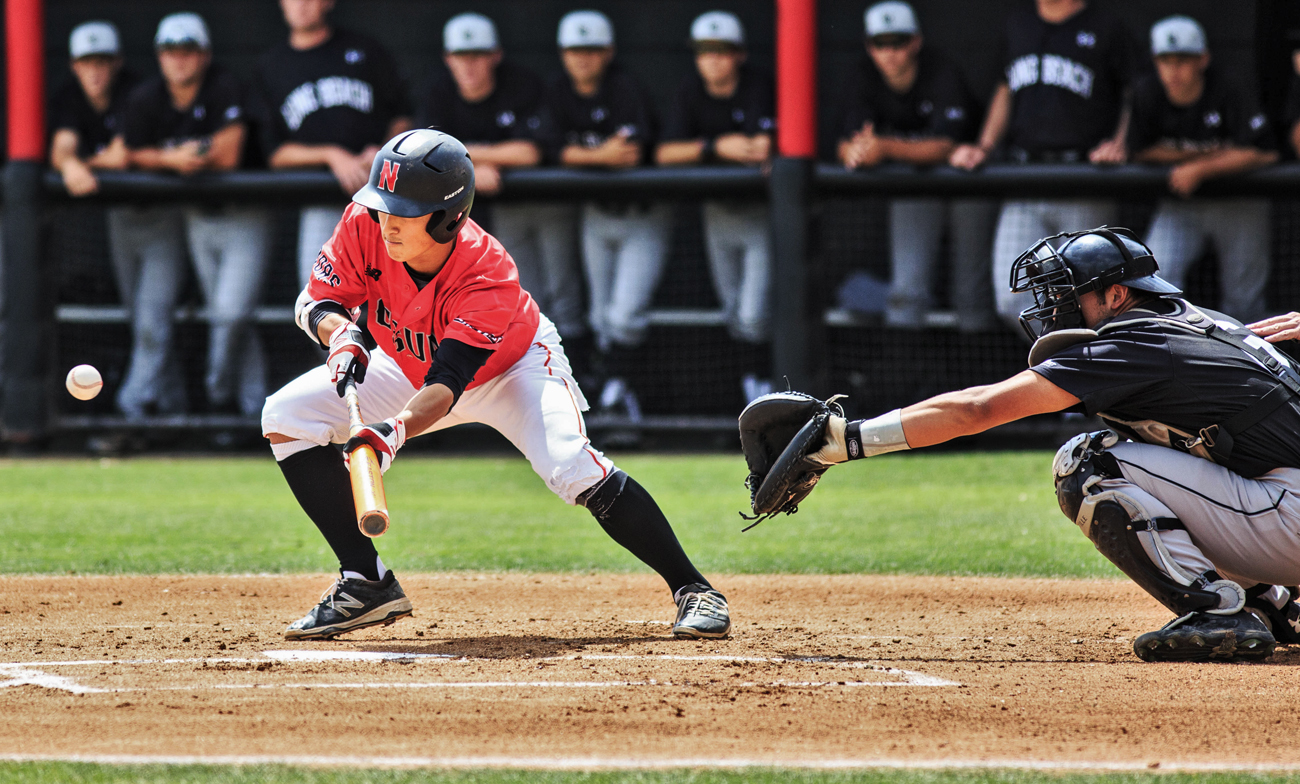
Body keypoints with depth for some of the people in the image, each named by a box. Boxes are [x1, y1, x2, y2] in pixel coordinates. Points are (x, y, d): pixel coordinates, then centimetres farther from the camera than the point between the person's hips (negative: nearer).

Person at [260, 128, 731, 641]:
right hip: (411, 365, 5)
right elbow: (316, 301, -15)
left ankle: (692, 588, -19)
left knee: (570, 467, -32)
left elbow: (446, 385, -43)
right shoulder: (366, 225, -27)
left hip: (513, 369, -5)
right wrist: (339, 334, -40)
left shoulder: (489, 278, -38)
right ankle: (367, 584, -7)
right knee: (286, 418, -12)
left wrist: (396, 430, -63)